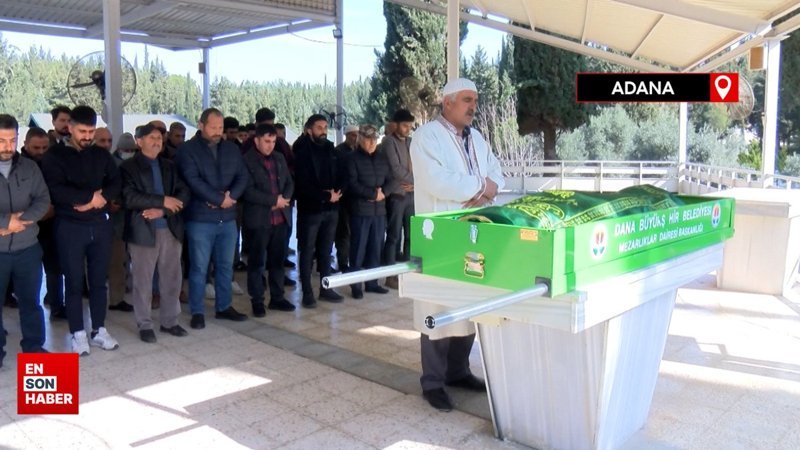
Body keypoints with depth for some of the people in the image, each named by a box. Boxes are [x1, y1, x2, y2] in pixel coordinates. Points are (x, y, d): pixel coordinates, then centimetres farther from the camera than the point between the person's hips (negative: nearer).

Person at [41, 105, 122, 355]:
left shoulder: (102, 155, 10)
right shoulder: (55, 155, -1)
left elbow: (116, 184, 3)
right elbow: (56, 190, -14)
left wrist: (98, 199, -14)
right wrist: (91, 196, -12)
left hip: (100, 225, 3)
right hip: (70, 227, -3)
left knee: (99, 280, 9)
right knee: (74, 282, 4)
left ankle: (99, 330, 20)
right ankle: (78, 334, 14)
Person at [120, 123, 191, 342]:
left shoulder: (169, 166, 14)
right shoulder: (128, 167, 0)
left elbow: (183, 193, 3)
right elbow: (130, 198, -14)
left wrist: (162, 210, -12)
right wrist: (163, 201, -17)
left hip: (170, 229, 4)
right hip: (143, 230, -4)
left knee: (172, 279, 8)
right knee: (143, 281, 4)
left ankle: (169, 321, 21)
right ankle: (145, 325, 16)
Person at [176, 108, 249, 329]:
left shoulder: (232, 149, 11)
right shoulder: (187, 150, -4)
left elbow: (242, 176, 4)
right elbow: (193, 181, -16)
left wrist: (230, 196, -14)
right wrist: (220, 199, -16)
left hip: (228, 218, 5)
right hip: (200, 219, -5)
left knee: (226, 265, 13)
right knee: (199, 267, 2)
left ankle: (224, 306, 26)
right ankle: (197, 312, 13)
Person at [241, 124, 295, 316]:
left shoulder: (279, 158, 13)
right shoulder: (246, 160, -7)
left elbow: (289, 183, 13)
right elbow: (249, 191, -15)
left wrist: (284, 199, -7)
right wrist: (274, 201, -15)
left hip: (280, 218, 6)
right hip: (258, 219, -6)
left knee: (278, 260, 12)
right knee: (257, 261, 4)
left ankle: (277, 298, 22)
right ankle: (257, 301, 13)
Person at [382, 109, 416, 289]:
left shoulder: (412, 142, 13)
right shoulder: (389, 142, -7)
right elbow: (395, 169, -15)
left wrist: (414, 184, -7)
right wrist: (414, 180, -5)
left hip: (412, 194, 6)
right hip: (396, 195, -6)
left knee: (411, 235, 9)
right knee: (394, 236, -3)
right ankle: (390, 275, 3)